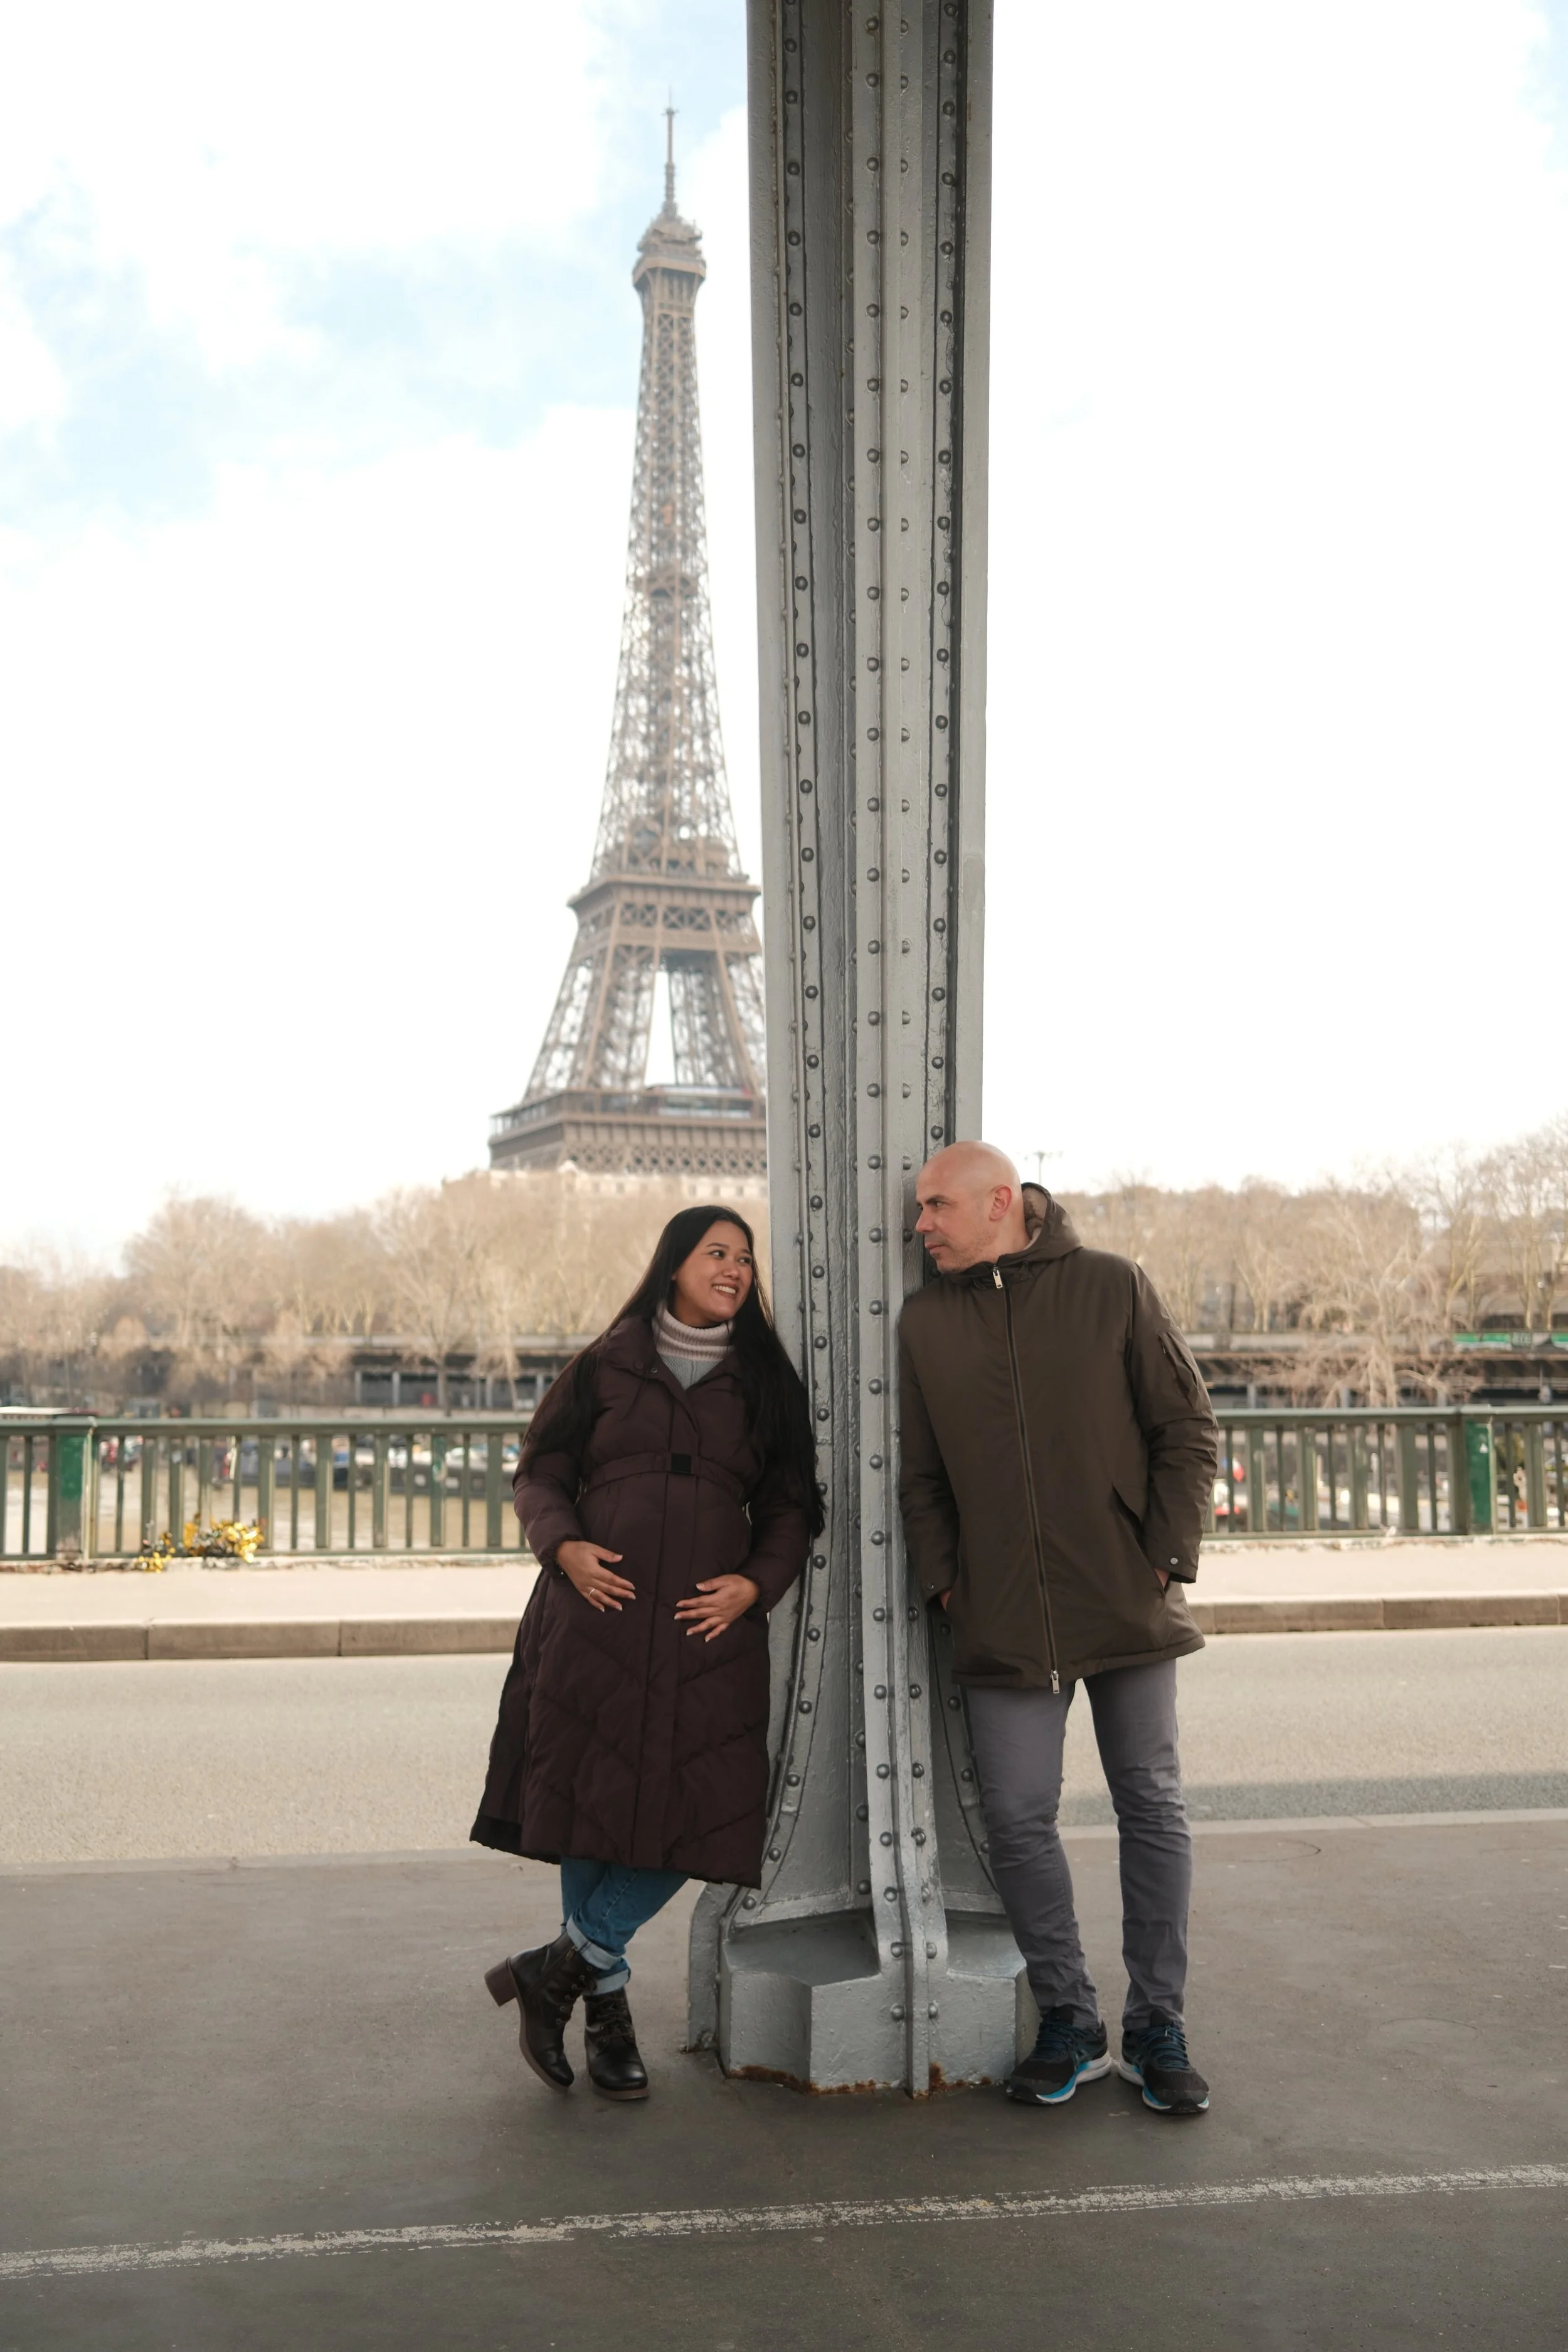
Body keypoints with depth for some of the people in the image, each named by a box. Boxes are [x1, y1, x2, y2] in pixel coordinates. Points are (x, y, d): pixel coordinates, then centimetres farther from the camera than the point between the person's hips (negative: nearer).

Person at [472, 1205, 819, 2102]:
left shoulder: (766, 1383, 13)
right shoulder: (606, 1369, 10)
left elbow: (789, 1508, 14)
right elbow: (540, 1474, 11)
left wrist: (756, 1582, -4)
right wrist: (565, 1546, -8)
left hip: (710, 1628, 1)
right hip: (597, 1615, -1)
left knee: (691, 1816, -8)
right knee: (590, 1802, 0)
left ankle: (559, 1967, 9)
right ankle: (606, 2001, 17)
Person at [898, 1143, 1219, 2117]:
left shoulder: (1113, 1287, -2)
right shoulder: (926, 1322, 5)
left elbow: (1188, 1427, 1)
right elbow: (921, 1474, 11)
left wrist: (1167, 1556, -6)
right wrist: (946, 1581, 1)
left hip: (1128, 1606, -2)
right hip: (1005, 1622, 2)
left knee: (1153, 1810, 5)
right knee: (1019, 1817, 1)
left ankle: (1158, 2028, 18)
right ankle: (1070, 2021, 18)